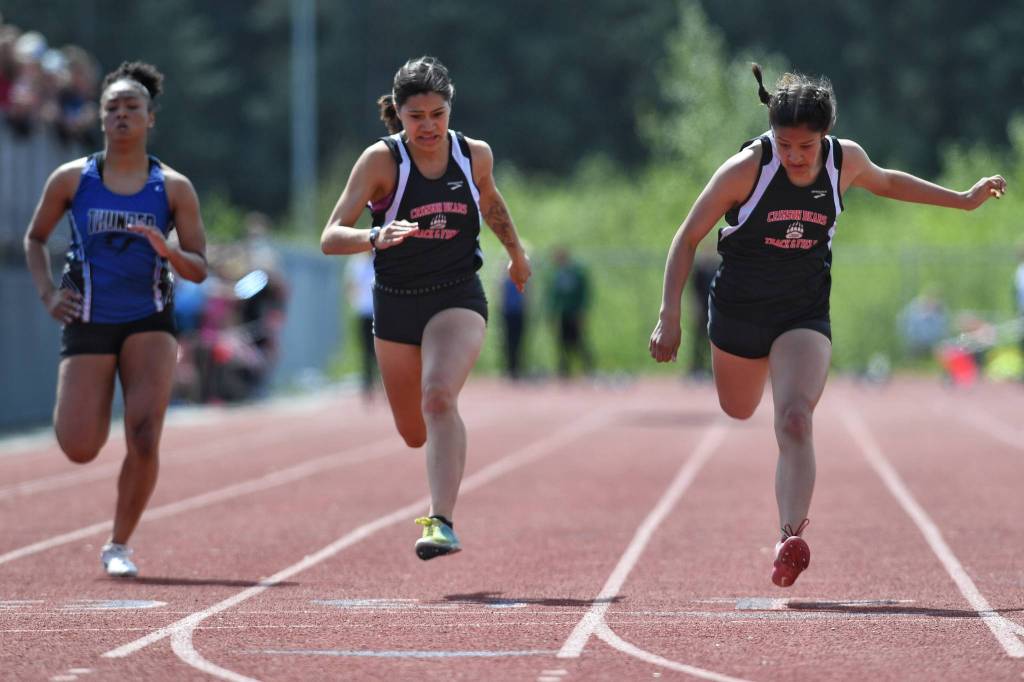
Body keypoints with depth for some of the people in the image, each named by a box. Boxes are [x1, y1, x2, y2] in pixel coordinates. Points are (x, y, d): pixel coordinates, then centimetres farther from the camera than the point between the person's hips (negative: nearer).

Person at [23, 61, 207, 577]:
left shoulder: (174, 188, 0)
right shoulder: (71, 180, 1)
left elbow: (199, 269, 2)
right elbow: (35, 238, 16)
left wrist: (169, 251, -20)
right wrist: (46, 294, 1)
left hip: (149, 322, 0)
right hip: (87, 324, 0)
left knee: (144, 441, -14)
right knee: (80, 451, -6)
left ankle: (119, 545, 4)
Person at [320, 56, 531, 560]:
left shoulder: (475, 155, -7)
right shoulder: (381, 160, -15)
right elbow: (330, 238, -22)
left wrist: (517, 253, 31)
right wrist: (375, 237, -42)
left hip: (458, 297, -1)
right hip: (396, 304, 1)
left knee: (438, 396, -28)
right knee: (414, 433, 14)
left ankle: (442, 523, -31)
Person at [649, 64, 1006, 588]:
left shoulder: (845, 160, -12)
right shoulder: (747, 169, -22)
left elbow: (883, 181, 14)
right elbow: (687, 238, -13)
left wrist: (963, 199, 20)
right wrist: (669, 317, -18)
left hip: (805, 316, 0)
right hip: (738, 312, 0)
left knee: (795, 421, -23)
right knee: (738, 413, 21)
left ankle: (791, 539, -30)